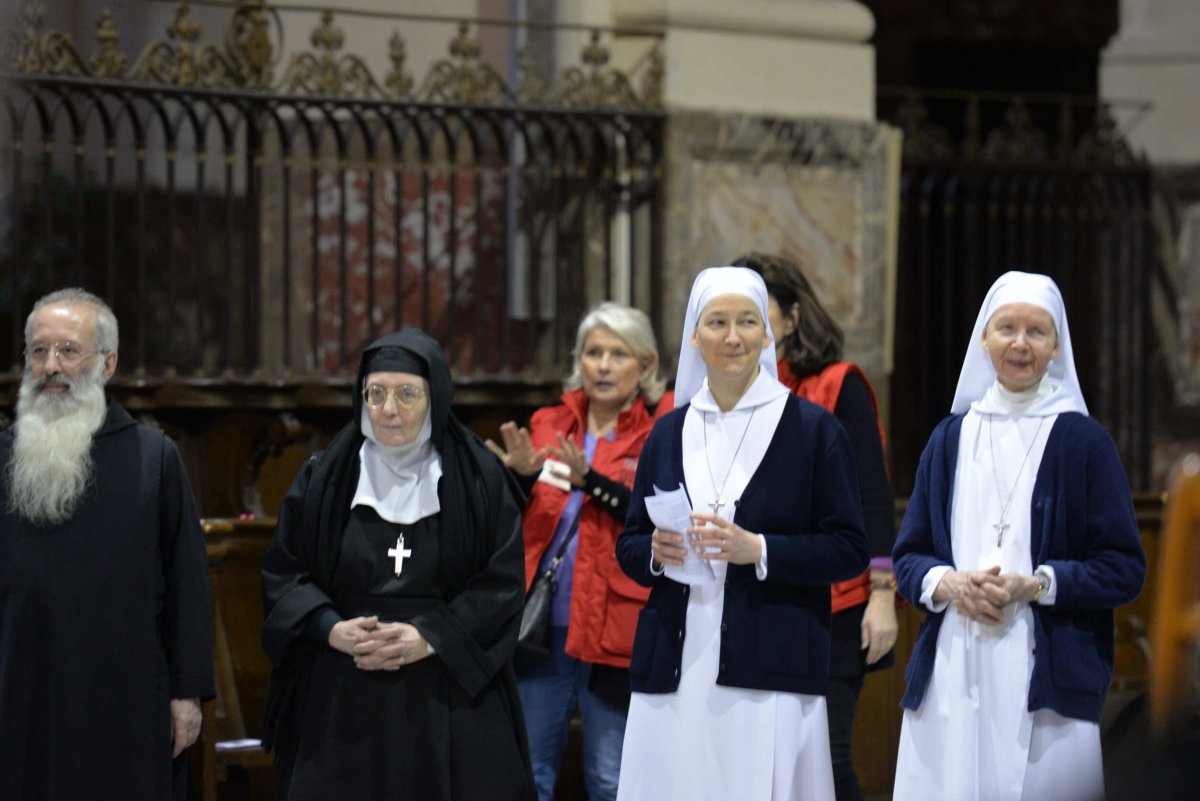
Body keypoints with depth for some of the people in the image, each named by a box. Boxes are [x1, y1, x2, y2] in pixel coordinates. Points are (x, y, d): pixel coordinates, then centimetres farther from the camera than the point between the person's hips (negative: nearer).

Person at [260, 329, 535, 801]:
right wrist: (331, 630, -12)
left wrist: (430, 639, -13)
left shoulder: (480, 481, 2)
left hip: (450, 701, -1)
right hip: (342, 701, 1)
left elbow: (504, 582, -1)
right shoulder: (325, 479, 7)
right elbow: (281, 575, 6)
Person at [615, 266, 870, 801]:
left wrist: (757, 549, -14)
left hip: (770, 671, -3)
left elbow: (849, 550, -2)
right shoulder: (669, 432, 14)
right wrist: (656, 552, -5)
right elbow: (628, 547, 17)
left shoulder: (813, 429, 2)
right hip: (675, 670, 3)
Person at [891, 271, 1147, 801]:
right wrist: (946, 583, -8)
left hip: (1046, 678, -3)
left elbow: (1125, 569, -1)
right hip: (952, 674, 3)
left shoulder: (1082, 441, 2)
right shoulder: (951, 438, 12)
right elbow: (908, 557, 14)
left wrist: (1037, 584, -14)